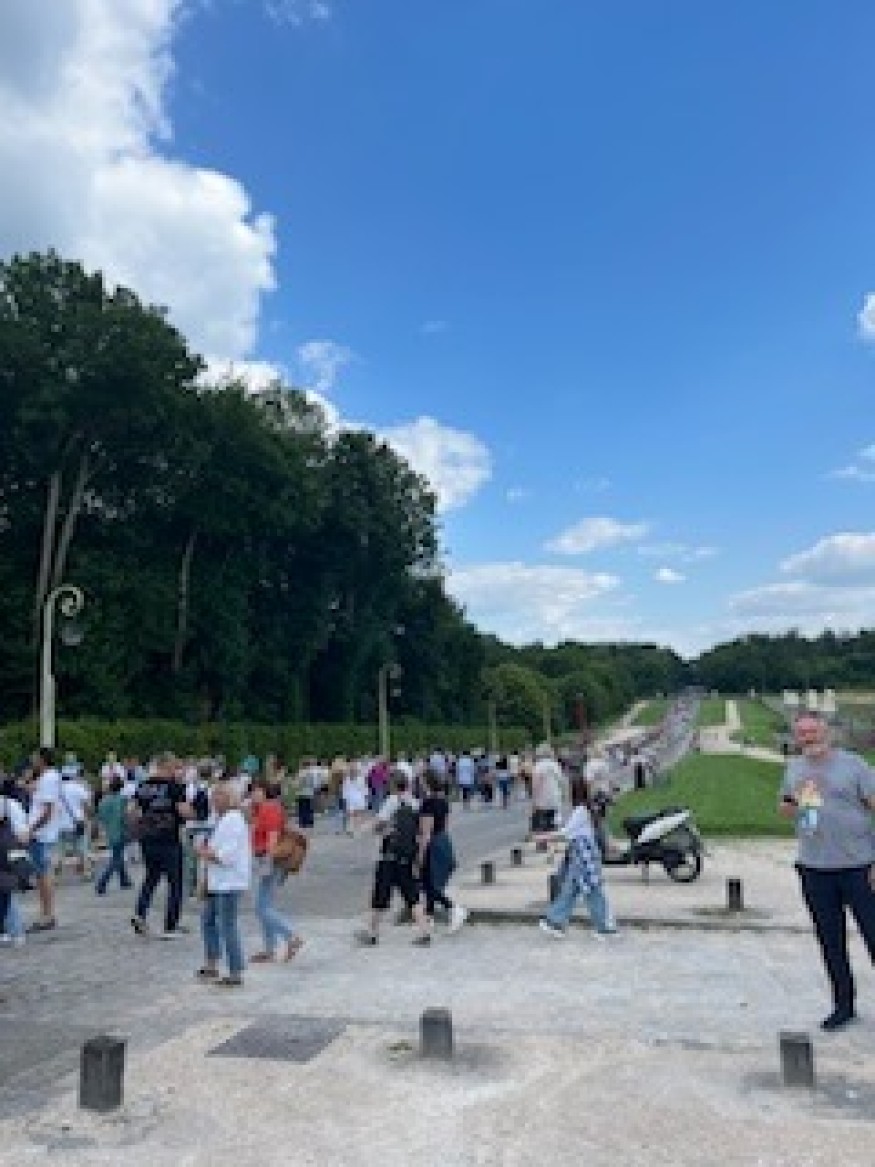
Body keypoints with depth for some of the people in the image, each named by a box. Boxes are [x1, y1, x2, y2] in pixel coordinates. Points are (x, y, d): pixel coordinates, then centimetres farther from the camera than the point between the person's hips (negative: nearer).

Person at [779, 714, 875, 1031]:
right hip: (815, 868, 4)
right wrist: (791, 802, -3)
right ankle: (844, 1004, 28)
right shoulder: (794, 768, 10)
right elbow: (784, 810, 22)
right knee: (831, 942, 13)